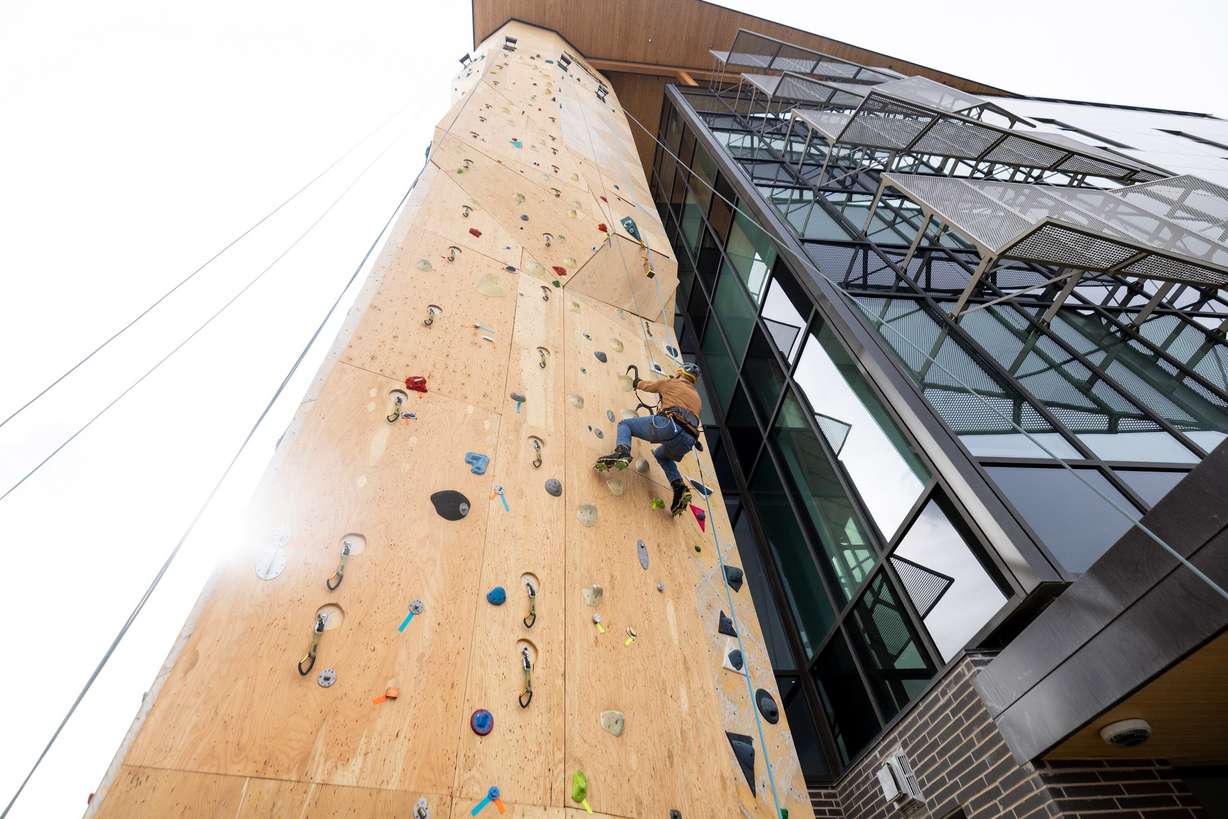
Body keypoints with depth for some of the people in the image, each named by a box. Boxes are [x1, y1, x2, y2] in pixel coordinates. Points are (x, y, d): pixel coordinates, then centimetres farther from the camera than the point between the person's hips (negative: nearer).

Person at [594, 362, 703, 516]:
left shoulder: (670, 383, 23)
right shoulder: (697, 397, 35)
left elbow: (647, 385, 37)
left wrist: (638, 383, 60)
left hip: (669, 424, -5)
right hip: (688, 441, 6)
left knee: (625, 424, 13)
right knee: (661, 455, 38)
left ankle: (622, 452, -20)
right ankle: (680, 488, 14)